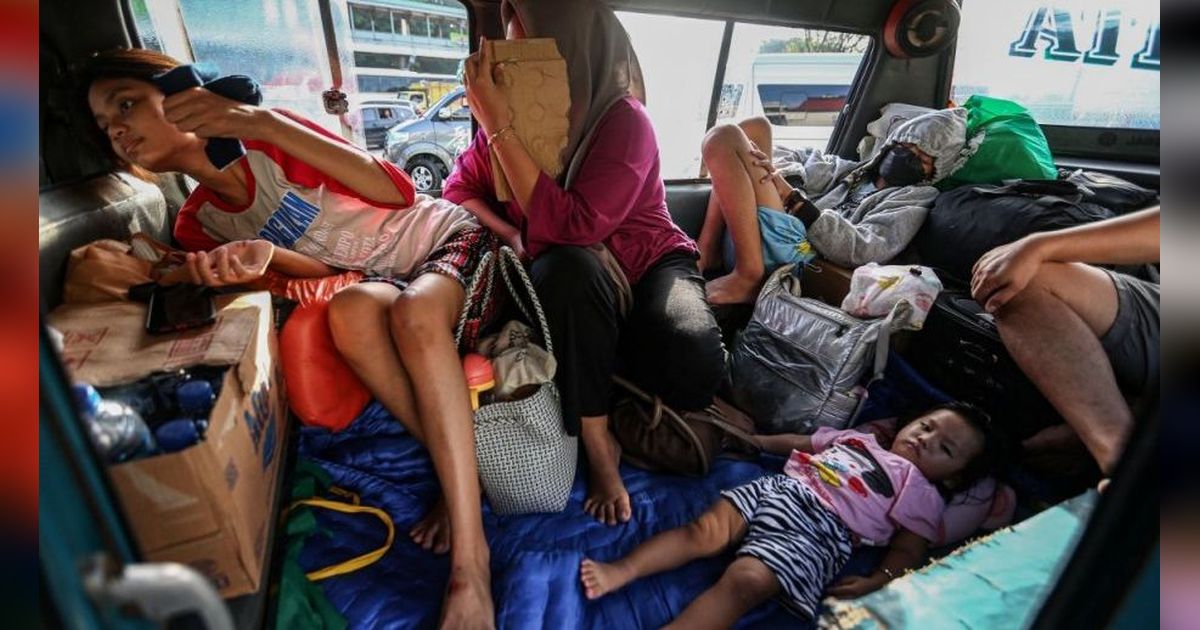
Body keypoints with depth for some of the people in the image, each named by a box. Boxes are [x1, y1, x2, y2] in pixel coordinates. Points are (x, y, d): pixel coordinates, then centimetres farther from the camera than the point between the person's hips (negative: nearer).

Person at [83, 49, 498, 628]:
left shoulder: (266, 139, -7)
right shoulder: (197, 223, 6)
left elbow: (397, 191, -18)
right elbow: (328, 272, -1)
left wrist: (263, 123, -25)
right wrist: (264, 255, -24)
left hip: (450, 236, -3)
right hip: (383, 281, 4)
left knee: (414, 313, -36)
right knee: (350, 309, -31)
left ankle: (469, 561, -36)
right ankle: (458, 474, -23)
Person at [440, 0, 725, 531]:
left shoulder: (623, 120, -18)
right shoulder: (514, 113, -3)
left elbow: (571, 225, -30)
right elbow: (460, 188, 3)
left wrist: (498, 128, -30)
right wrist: (512, 236, -15)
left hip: (646, 264, -2)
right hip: (573, 281, 3)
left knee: (692, 371, -32)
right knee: (567, 267, -37)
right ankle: (597, 442, -20)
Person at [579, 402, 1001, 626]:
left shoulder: (922, 494, 17)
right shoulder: (860, 440, 31)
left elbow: (908, 551, 7)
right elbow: (803, 443, 33)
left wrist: (877, 581, -11)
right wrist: (756, 440, 25)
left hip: (818, 529, -4)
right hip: (779, 486, 5)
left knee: (745, 582, -28)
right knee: (707, 529, -20)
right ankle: (621, 571, -24)